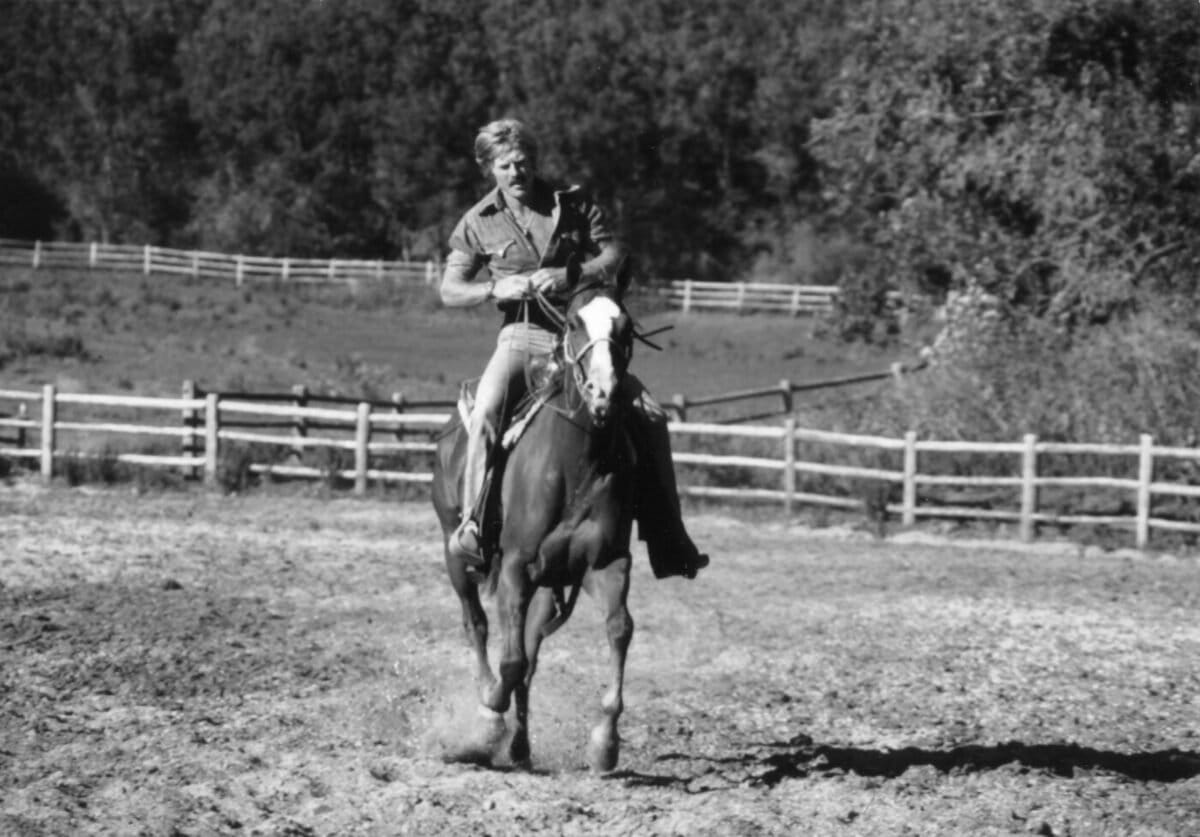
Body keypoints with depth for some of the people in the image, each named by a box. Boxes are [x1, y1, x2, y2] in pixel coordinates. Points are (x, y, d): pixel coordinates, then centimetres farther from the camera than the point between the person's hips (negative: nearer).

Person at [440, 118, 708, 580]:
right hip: (523, 333, -2)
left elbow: (614, 256, 4)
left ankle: (667, 541, 0)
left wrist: (569, 275, -14)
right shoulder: (478, 223, 2)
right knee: (485, 411, -31)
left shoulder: (573, 204, 4)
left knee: (649, 416, -8)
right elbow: (449, 290, 3)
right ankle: (471, 524, -25)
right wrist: (496, 288, -16)